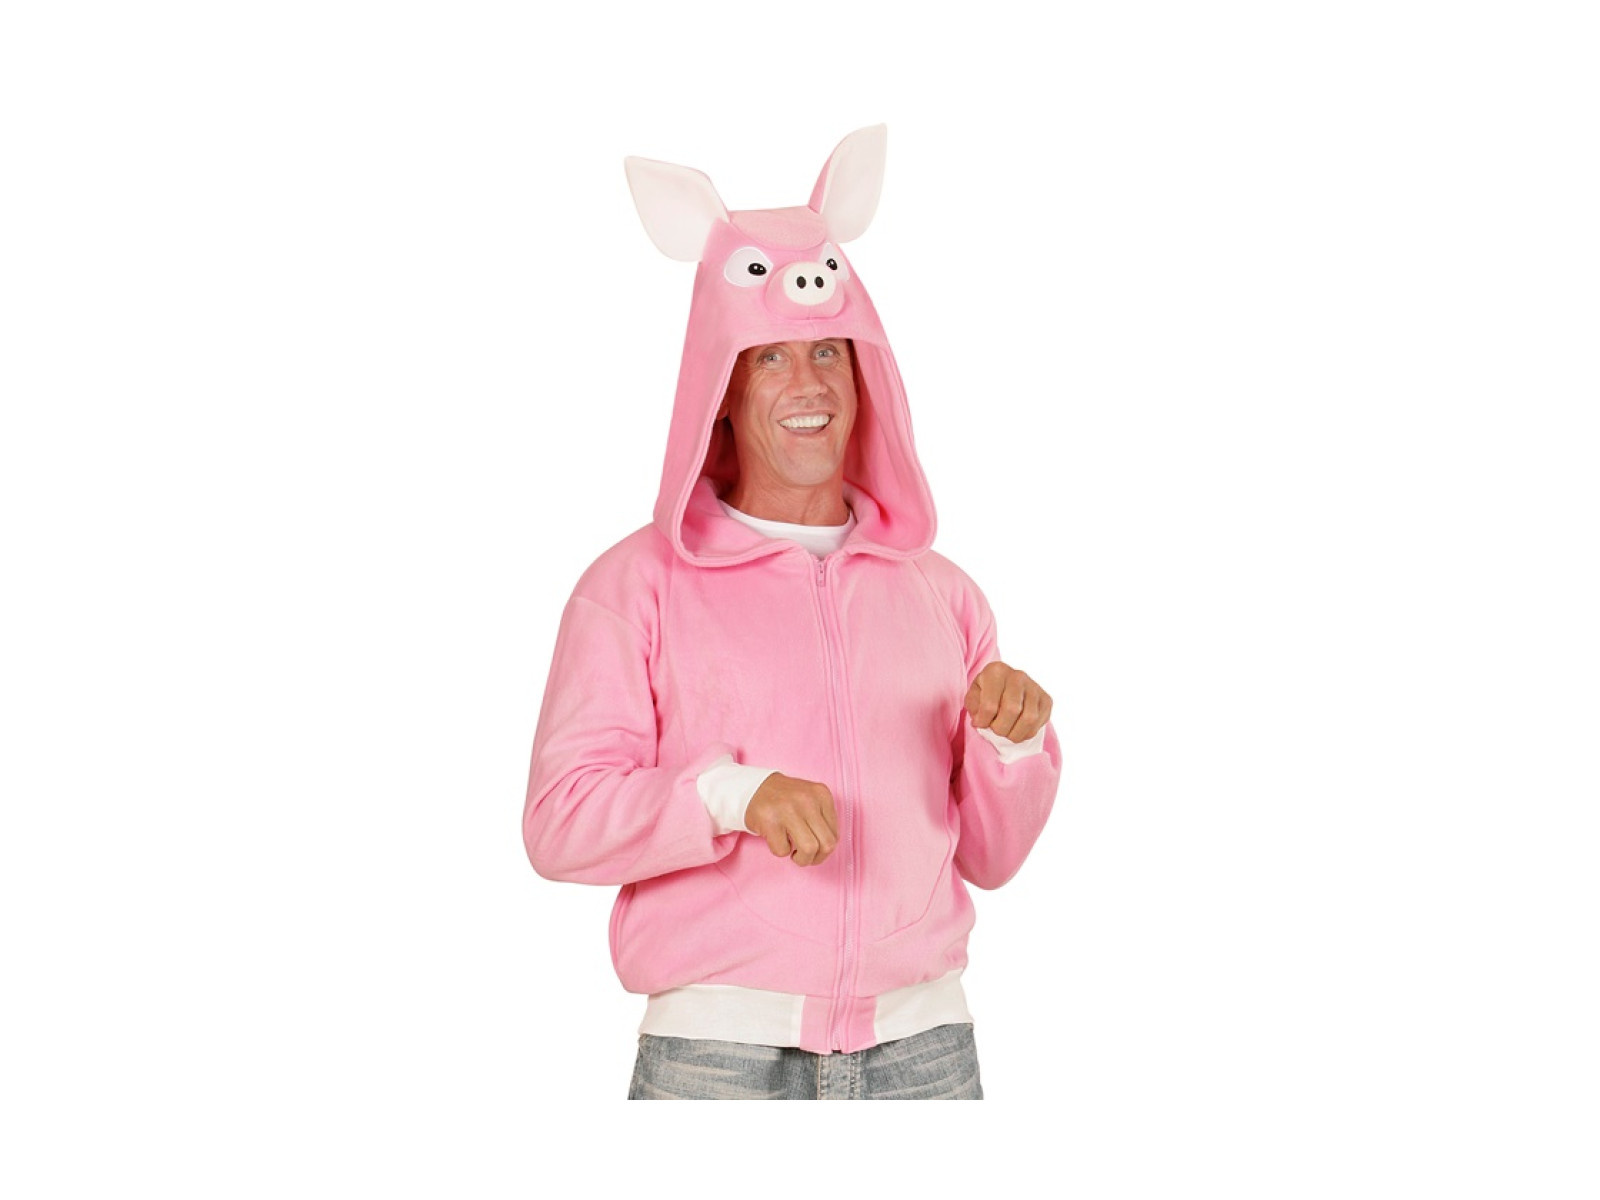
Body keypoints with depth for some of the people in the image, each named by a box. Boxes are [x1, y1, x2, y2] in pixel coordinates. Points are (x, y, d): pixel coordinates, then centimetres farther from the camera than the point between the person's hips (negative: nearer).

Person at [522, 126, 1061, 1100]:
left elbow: (989, 857, 14)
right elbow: (560, 821, -9)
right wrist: (732, 793, -23)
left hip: (923, 1045, 3)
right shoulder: (640, 584, 0)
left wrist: (1013, 745, -5)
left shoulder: (939, 590, 12)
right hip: (718, 1050, -3)